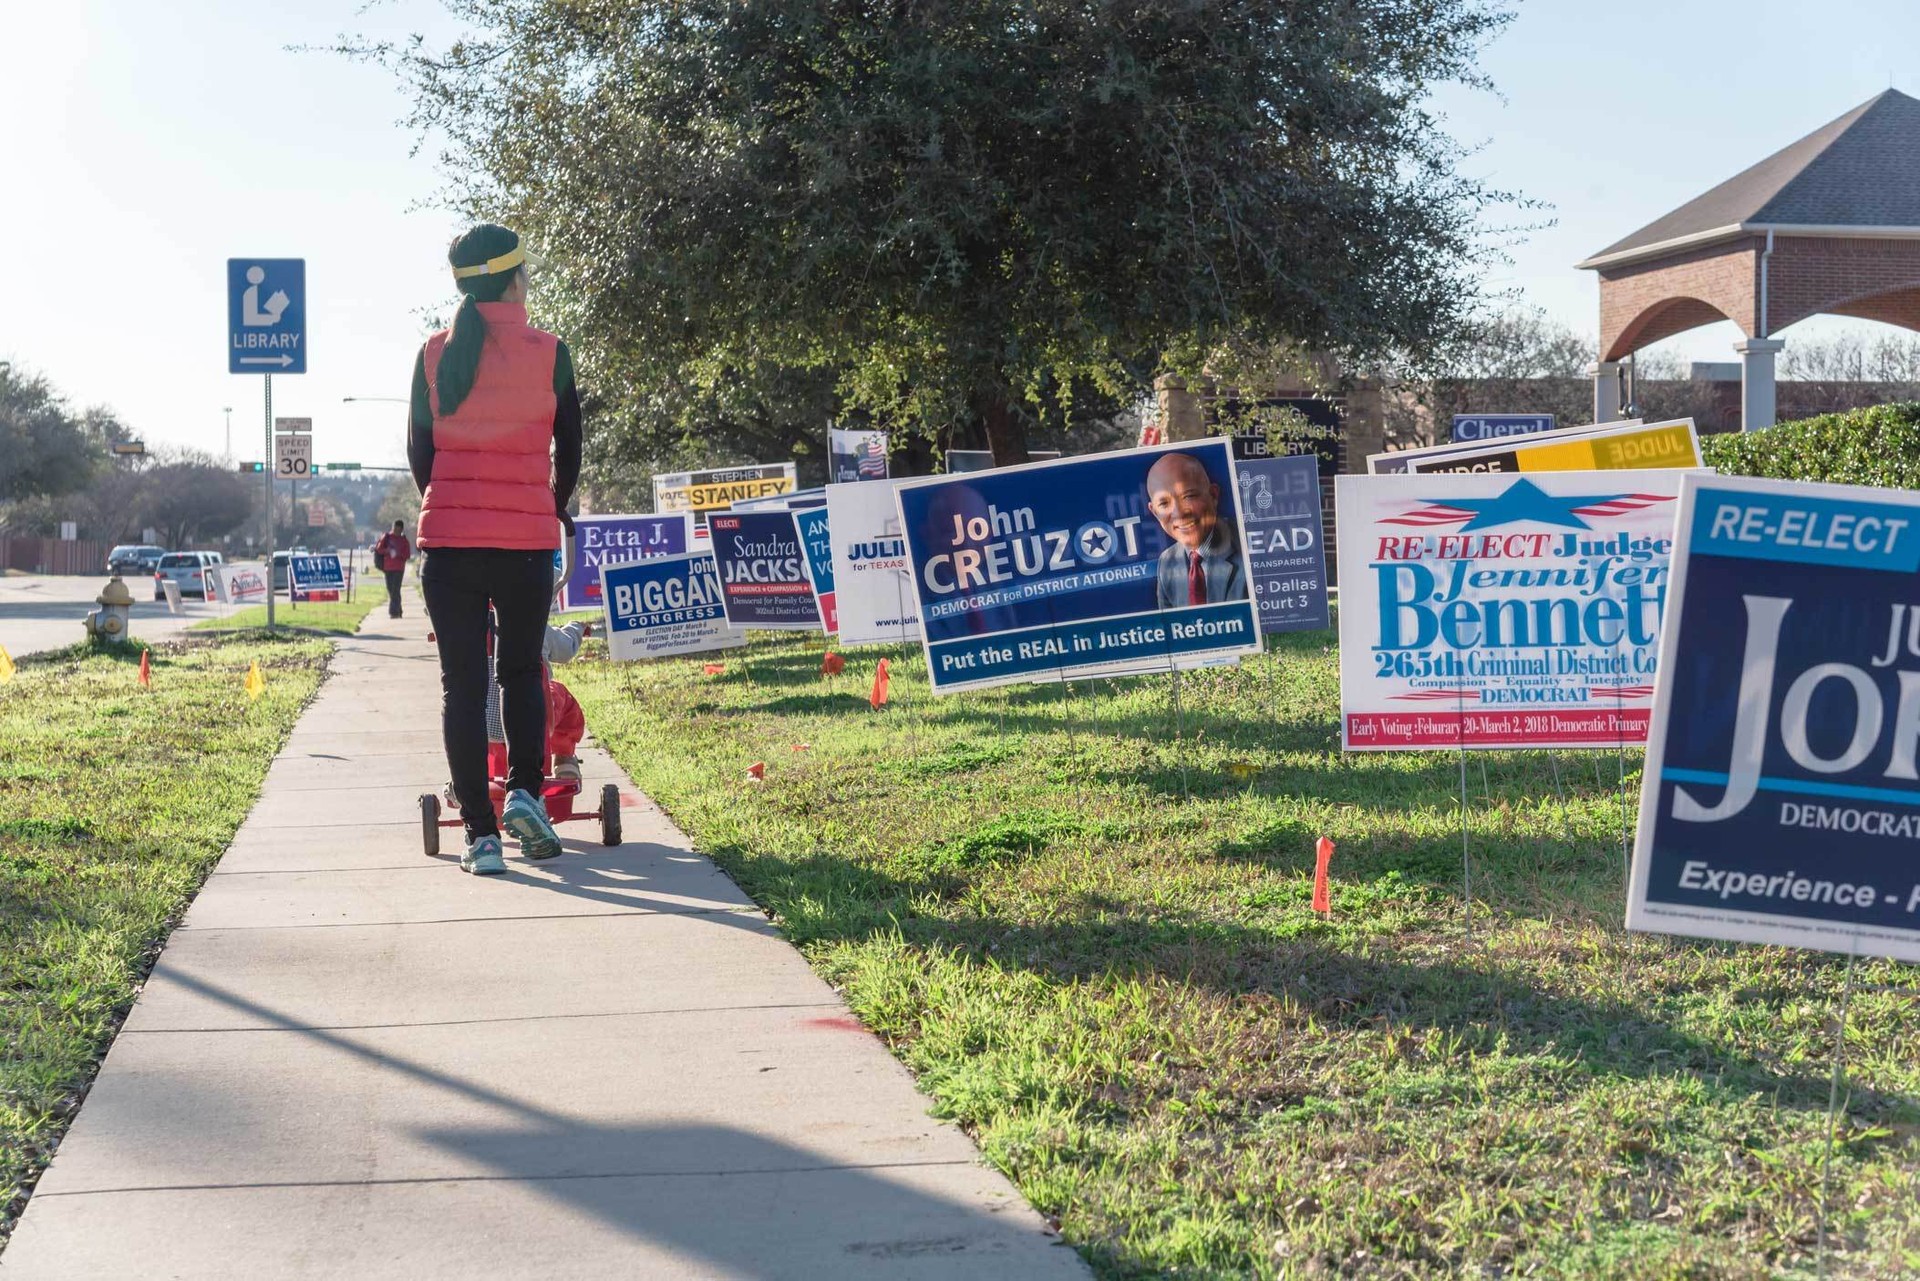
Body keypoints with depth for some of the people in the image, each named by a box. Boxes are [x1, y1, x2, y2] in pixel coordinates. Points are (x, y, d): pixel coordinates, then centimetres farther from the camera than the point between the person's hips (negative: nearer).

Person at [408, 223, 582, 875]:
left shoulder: (434, 354, 2)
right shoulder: (548, 352, -4)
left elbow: (418, 450, 9)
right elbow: (568, 450, 5)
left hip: (448, 538, 1)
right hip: (527, 540, -1)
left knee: (462, 683, 6)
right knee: (522, 671, 18)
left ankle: (481, 833, 2)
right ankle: (524, 789, 0)